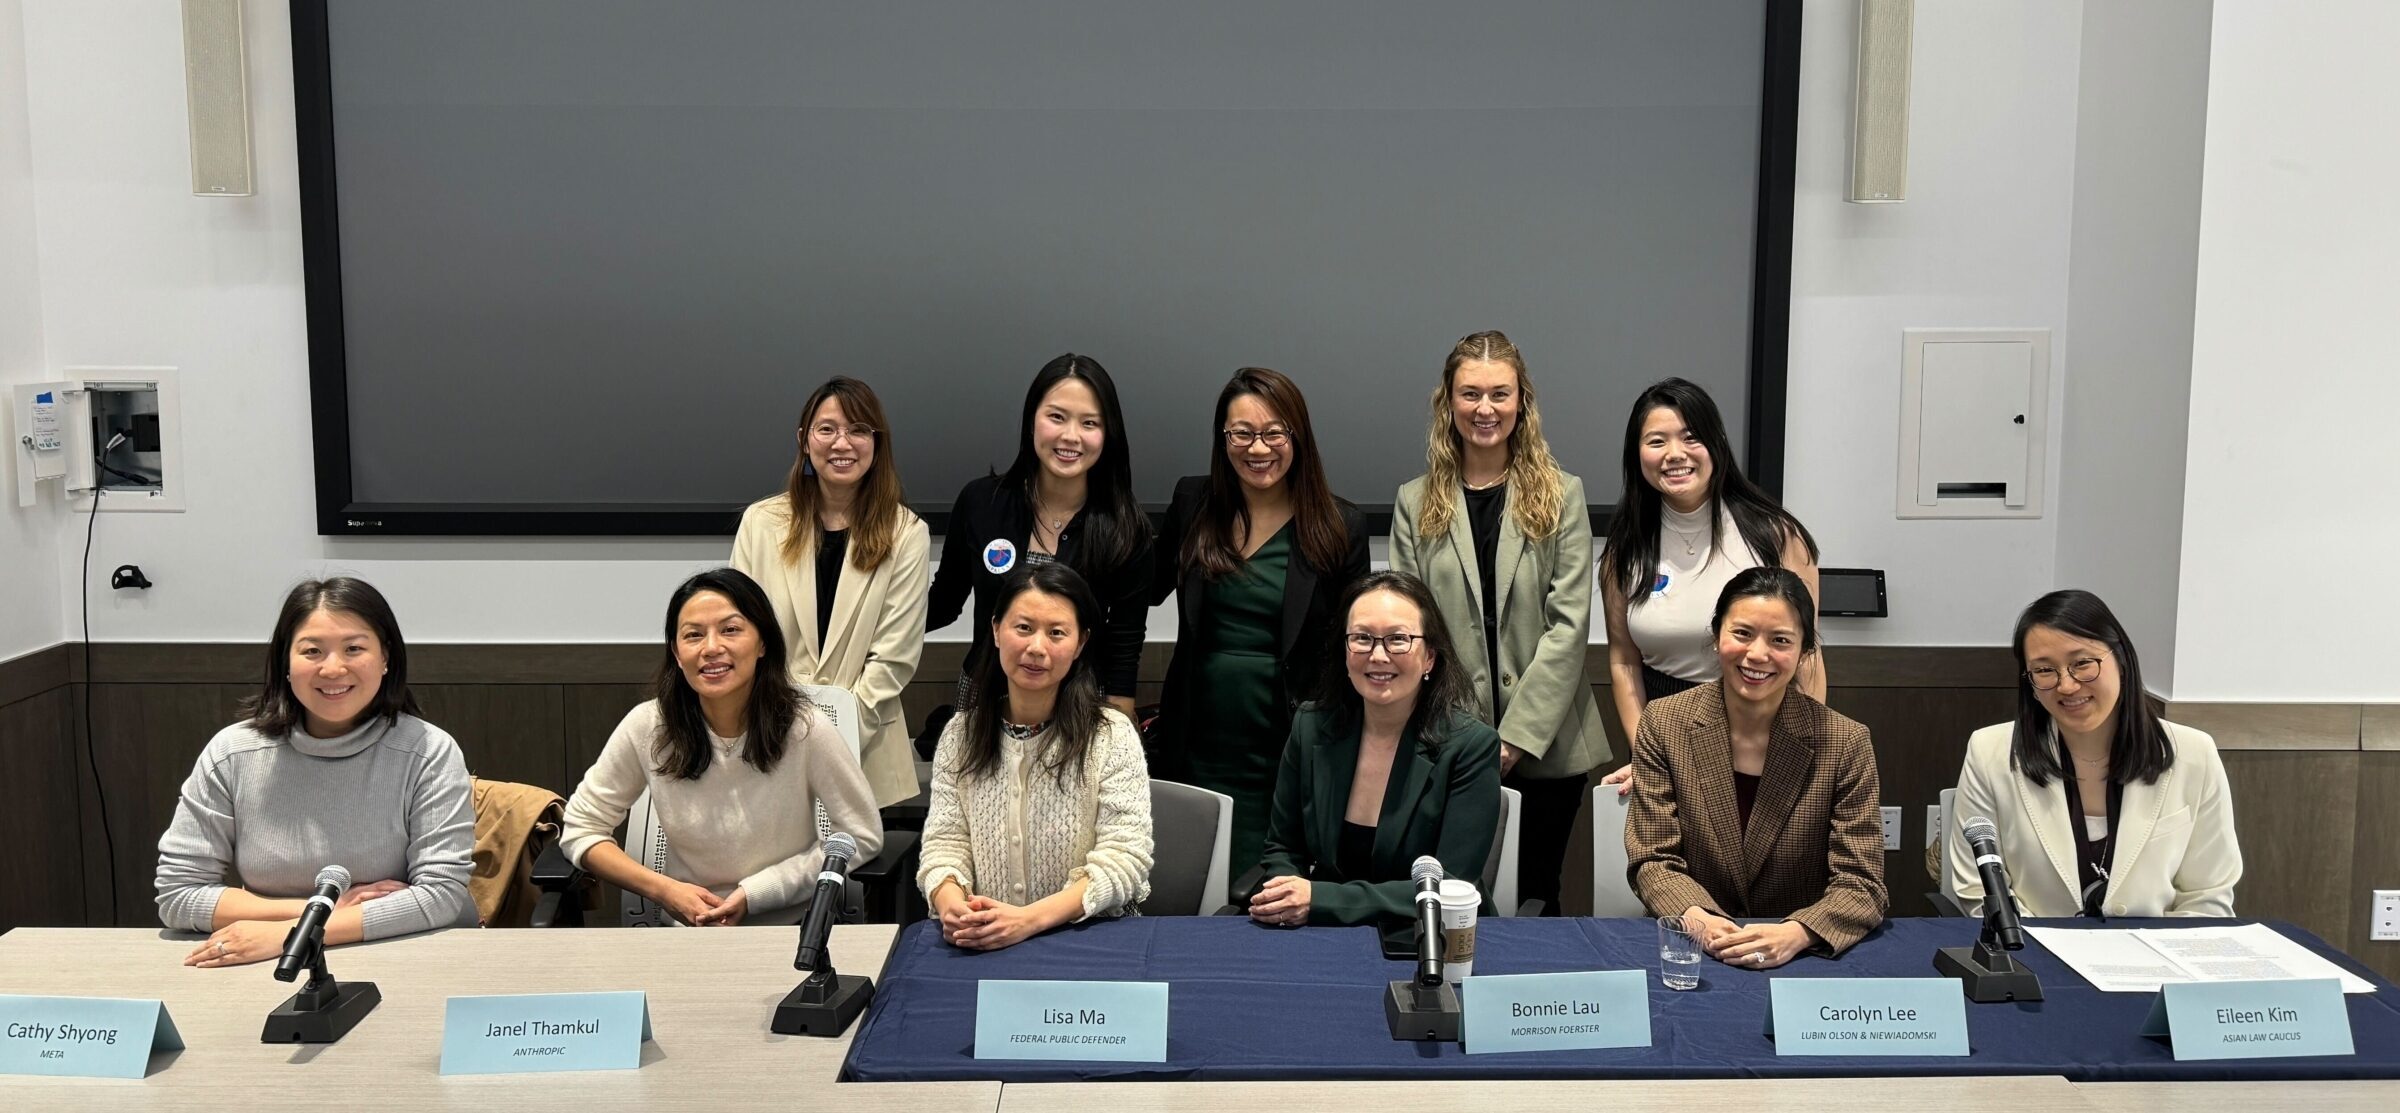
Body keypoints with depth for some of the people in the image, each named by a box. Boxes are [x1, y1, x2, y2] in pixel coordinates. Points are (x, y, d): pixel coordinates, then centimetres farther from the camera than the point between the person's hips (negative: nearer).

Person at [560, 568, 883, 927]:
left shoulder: (805, 731, -13)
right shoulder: (648, 728, -8)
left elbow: (863, 836, -4)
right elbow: (580, 829, 3)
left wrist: (755, 893, -11)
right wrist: (665, 890, -12)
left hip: (794, 929, -2)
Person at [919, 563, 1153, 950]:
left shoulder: (1112, 736, 0)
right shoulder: (961, 734, 10)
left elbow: (1124, 859, -7)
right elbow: (945, 843, 5)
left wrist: (1030, 918, -21)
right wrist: (950, 902, -19)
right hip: (981, 945, 2)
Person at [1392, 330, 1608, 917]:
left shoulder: (1561, 496, 3)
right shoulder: (1415, 503, 7)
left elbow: (1569, 625, -4)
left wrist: (1518, 736, -12)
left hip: (1545, 745, -1)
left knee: (1532, 897, 8)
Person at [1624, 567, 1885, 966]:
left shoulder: (1846, 744, -4)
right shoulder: (1664, 725, -1)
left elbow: (1860, 884, -5)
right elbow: (1652, 860, -1)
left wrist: (1794, 934, -24)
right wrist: (1697, 919, -21)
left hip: (1801, 957, -1)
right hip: (1693, 950, 1)